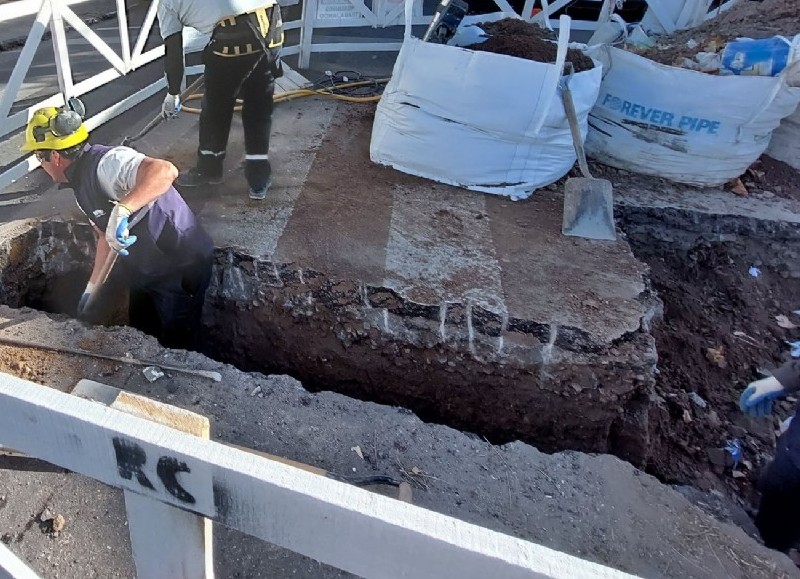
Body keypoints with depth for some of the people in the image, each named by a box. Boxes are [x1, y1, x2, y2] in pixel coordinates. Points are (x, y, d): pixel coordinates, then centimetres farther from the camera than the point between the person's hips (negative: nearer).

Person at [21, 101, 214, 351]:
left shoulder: (105, 163, -25)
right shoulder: (80, 182, 7)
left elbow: (165, 171, -45)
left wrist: (121, 210, -53)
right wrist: (91, 287, 16)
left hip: (182, 267, -10)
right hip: (144, 271, 10)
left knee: (177, 346, 8)